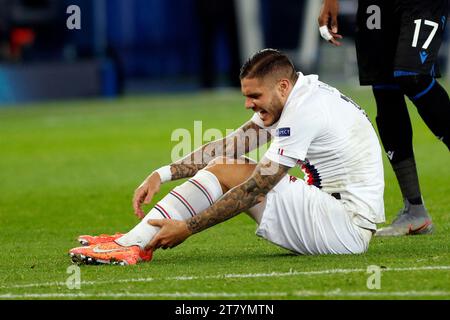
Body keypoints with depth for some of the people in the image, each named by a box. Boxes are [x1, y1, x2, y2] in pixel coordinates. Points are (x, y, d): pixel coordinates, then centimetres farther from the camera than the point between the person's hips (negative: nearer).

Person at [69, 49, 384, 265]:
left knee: (227, 173, -13)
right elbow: (227, 147, 8)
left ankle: (132, 245, -14)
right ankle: (135, 241, 2)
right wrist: (165, 173, -2)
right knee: (227, 167, 8)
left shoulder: (304, 111, -20)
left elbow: (254, 189, -20)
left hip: (348, 226, -10)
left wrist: (188, 227, -18)